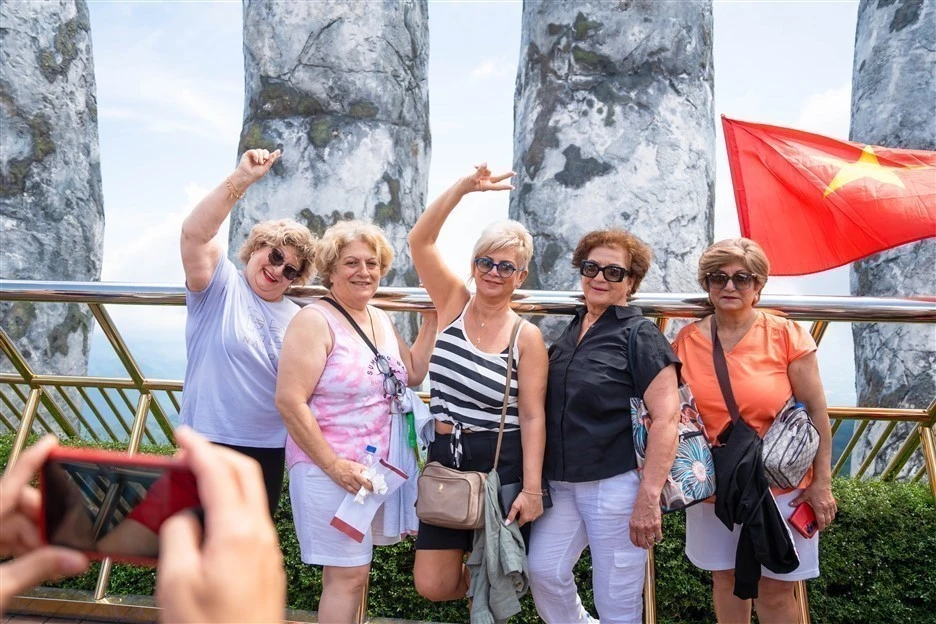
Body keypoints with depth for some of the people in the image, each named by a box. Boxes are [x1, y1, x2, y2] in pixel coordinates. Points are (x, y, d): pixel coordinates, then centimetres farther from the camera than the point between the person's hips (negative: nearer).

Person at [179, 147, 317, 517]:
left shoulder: (297, 318, 9)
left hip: (270, 451, 5)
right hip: (211, 444, -5)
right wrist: (241, 180, -31)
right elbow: (194, 233, -23)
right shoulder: (220, 284, -4)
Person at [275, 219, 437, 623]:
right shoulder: (315, 321, -14)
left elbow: (412, 374, 15)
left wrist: (432, 321, 6)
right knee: (348, 574, -3)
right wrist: (334, 465, -21)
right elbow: (290, 401, -20)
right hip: (331, 469, -8)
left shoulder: (381, 320, 10)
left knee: (349, 570, 17)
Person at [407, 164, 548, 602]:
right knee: (432, 586, 6)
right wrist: (464, 187, -17)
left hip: (501, 464, -3)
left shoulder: (527, 336, -7)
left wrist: (532, 488, -17)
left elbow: (533, 416, -10)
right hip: (445, 457, 3)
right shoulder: (453, 303, 1)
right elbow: (420, 241, -9)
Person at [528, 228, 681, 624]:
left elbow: (666, 417, -17)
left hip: (617, 483, -6)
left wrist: (649, 497, -22)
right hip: (562, 482, 6)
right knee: (543, 570, 4)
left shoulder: (640, 336, -9)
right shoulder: (569, 331, 10)